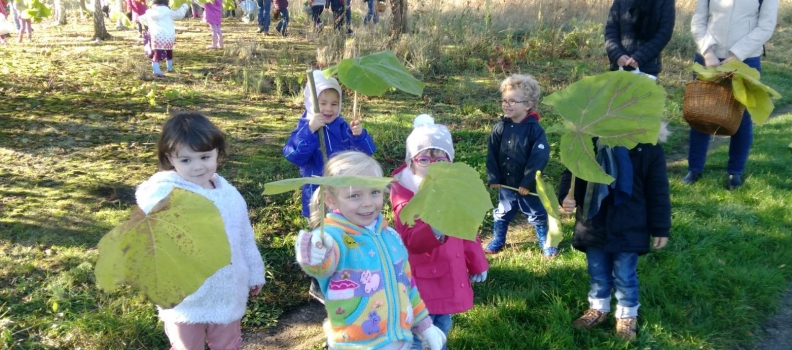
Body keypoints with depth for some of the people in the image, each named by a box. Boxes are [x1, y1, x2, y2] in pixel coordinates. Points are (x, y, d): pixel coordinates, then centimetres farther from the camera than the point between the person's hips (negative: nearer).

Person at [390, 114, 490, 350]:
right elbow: (410, 241, -31)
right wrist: (433, 230, -51)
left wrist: (477, 263, 19)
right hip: (421, 281, -6)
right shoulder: (404, 193, -19)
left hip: (450, 277, 6)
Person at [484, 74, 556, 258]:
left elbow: (539, 157, -20)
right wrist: (493, 178, -7)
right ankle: (498, 240, 39)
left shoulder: (535, 129, -18)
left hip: (528, 184, -4)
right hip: (505, 183, 4)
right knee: (502, 213, 21)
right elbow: (492, 154, -2)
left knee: (537, 214, 13)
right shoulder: (500, 128, -5)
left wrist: (527, 182, -21)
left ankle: (545, 243, 30)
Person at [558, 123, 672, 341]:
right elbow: (571, 173, 0)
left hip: (628, 228, -2)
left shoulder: (648, 147, -12)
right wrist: (566, 196, -22)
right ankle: (598, 308, 42)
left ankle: (627, 315, 35)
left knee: (625, 276, 12)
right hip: (594, 225, 3)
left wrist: (660, 228, -2)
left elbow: (658, 191, -5)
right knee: (597, 273, 19)